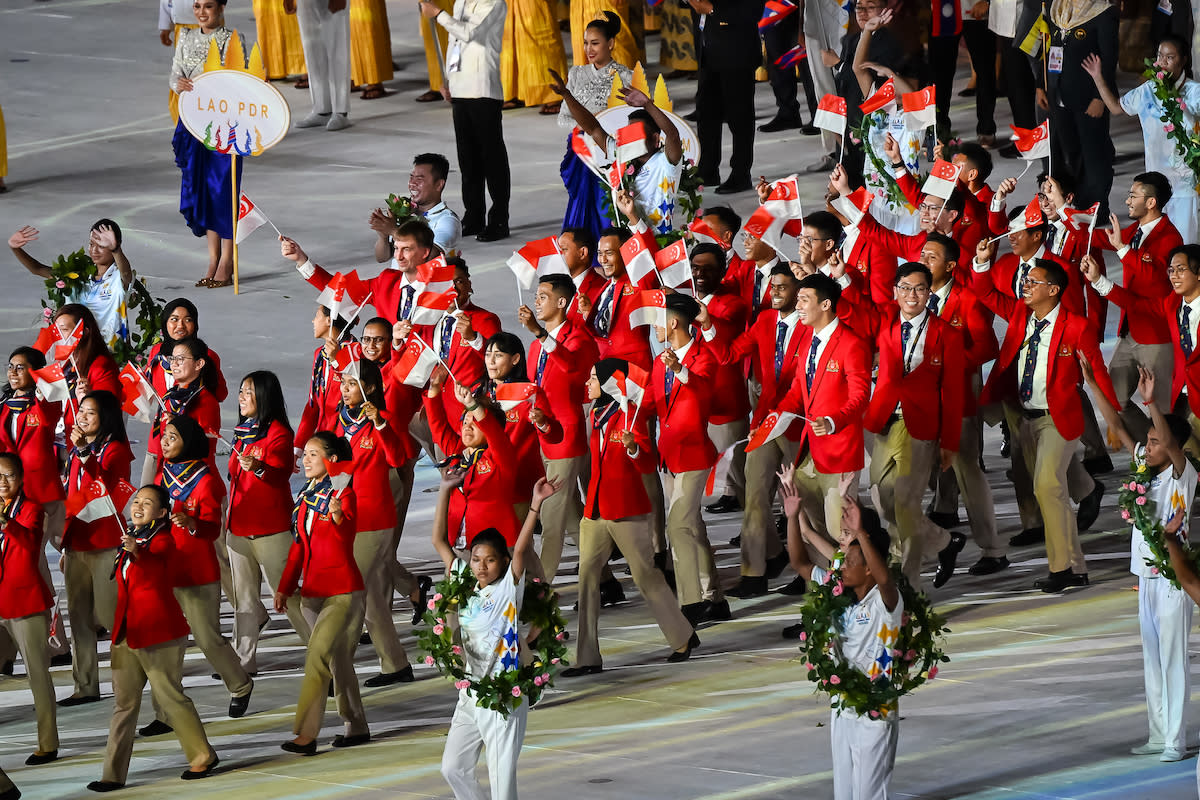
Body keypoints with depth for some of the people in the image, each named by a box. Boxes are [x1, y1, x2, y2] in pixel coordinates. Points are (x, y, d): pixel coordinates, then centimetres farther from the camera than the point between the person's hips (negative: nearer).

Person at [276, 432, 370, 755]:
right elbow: (299, 545, 18)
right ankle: (357, 728, 22)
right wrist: (285, 587, 15)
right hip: (313, 589, 8)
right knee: (338, 660, 13)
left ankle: (306, 734, -18)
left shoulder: (343, 493, -10)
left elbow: (346, 533, -27)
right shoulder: (306, 496, 12)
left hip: (343, 590, -8)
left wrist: (338, 517, -48)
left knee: (318, 653, -17)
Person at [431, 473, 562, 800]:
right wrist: (446, 491, 3)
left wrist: (535, 505, -34)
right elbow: (439, 541, 8)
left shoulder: (508, 589, -7)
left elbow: (521, 550, -22)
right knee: (453, 767, 10)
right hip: (470, 696, 6)